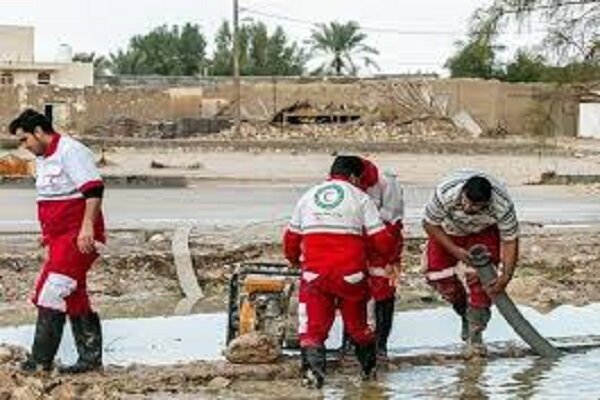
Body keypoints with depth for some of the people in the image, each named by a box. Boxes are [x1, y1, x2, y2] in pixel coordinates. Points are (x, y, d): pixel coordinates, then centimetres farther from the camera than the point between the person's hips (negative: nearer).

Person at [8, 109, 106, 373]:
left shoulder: (71, 152, -14)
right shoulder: (42, 159, 17)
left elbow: (94, 190, -21)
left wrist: (87, 227, -27)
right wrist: (48, 235, 25)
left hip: (78, 237, -10)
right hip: (59, 238, 10)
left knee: (51, 293, -11)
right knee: (74, 297, 10)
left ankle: (41, 359, -7)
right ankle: (90, 358, 15)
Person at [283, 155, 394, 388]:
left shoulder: (308, 196, 14)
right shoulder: (360, 197, 4)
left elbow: (291, 238, 19)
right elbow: (382, 240, -1)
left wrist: (294, 260, 39)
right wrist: (390, 255, 22)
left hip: (315, 273, 1)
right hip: (350, 273, -1)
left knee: (313, 325, 3)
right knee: (357, 323, 18)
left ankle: (313, 368, -18)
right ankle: (369, 368, 31)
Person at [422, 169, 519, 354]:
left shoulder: (502, 205, -38)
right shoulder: (445, 193, -40)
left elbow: (510, 241, -24)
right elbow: (430, 224, -22)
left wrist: (505, 276, -33)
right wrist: (455, 250, -29)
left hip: (484, 232, -1)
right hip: (448, 230, 1)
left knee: (480, 278, -18)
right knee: (437, 276, -5)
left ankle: (475, 333, -5)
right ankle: (466, 315, 22)